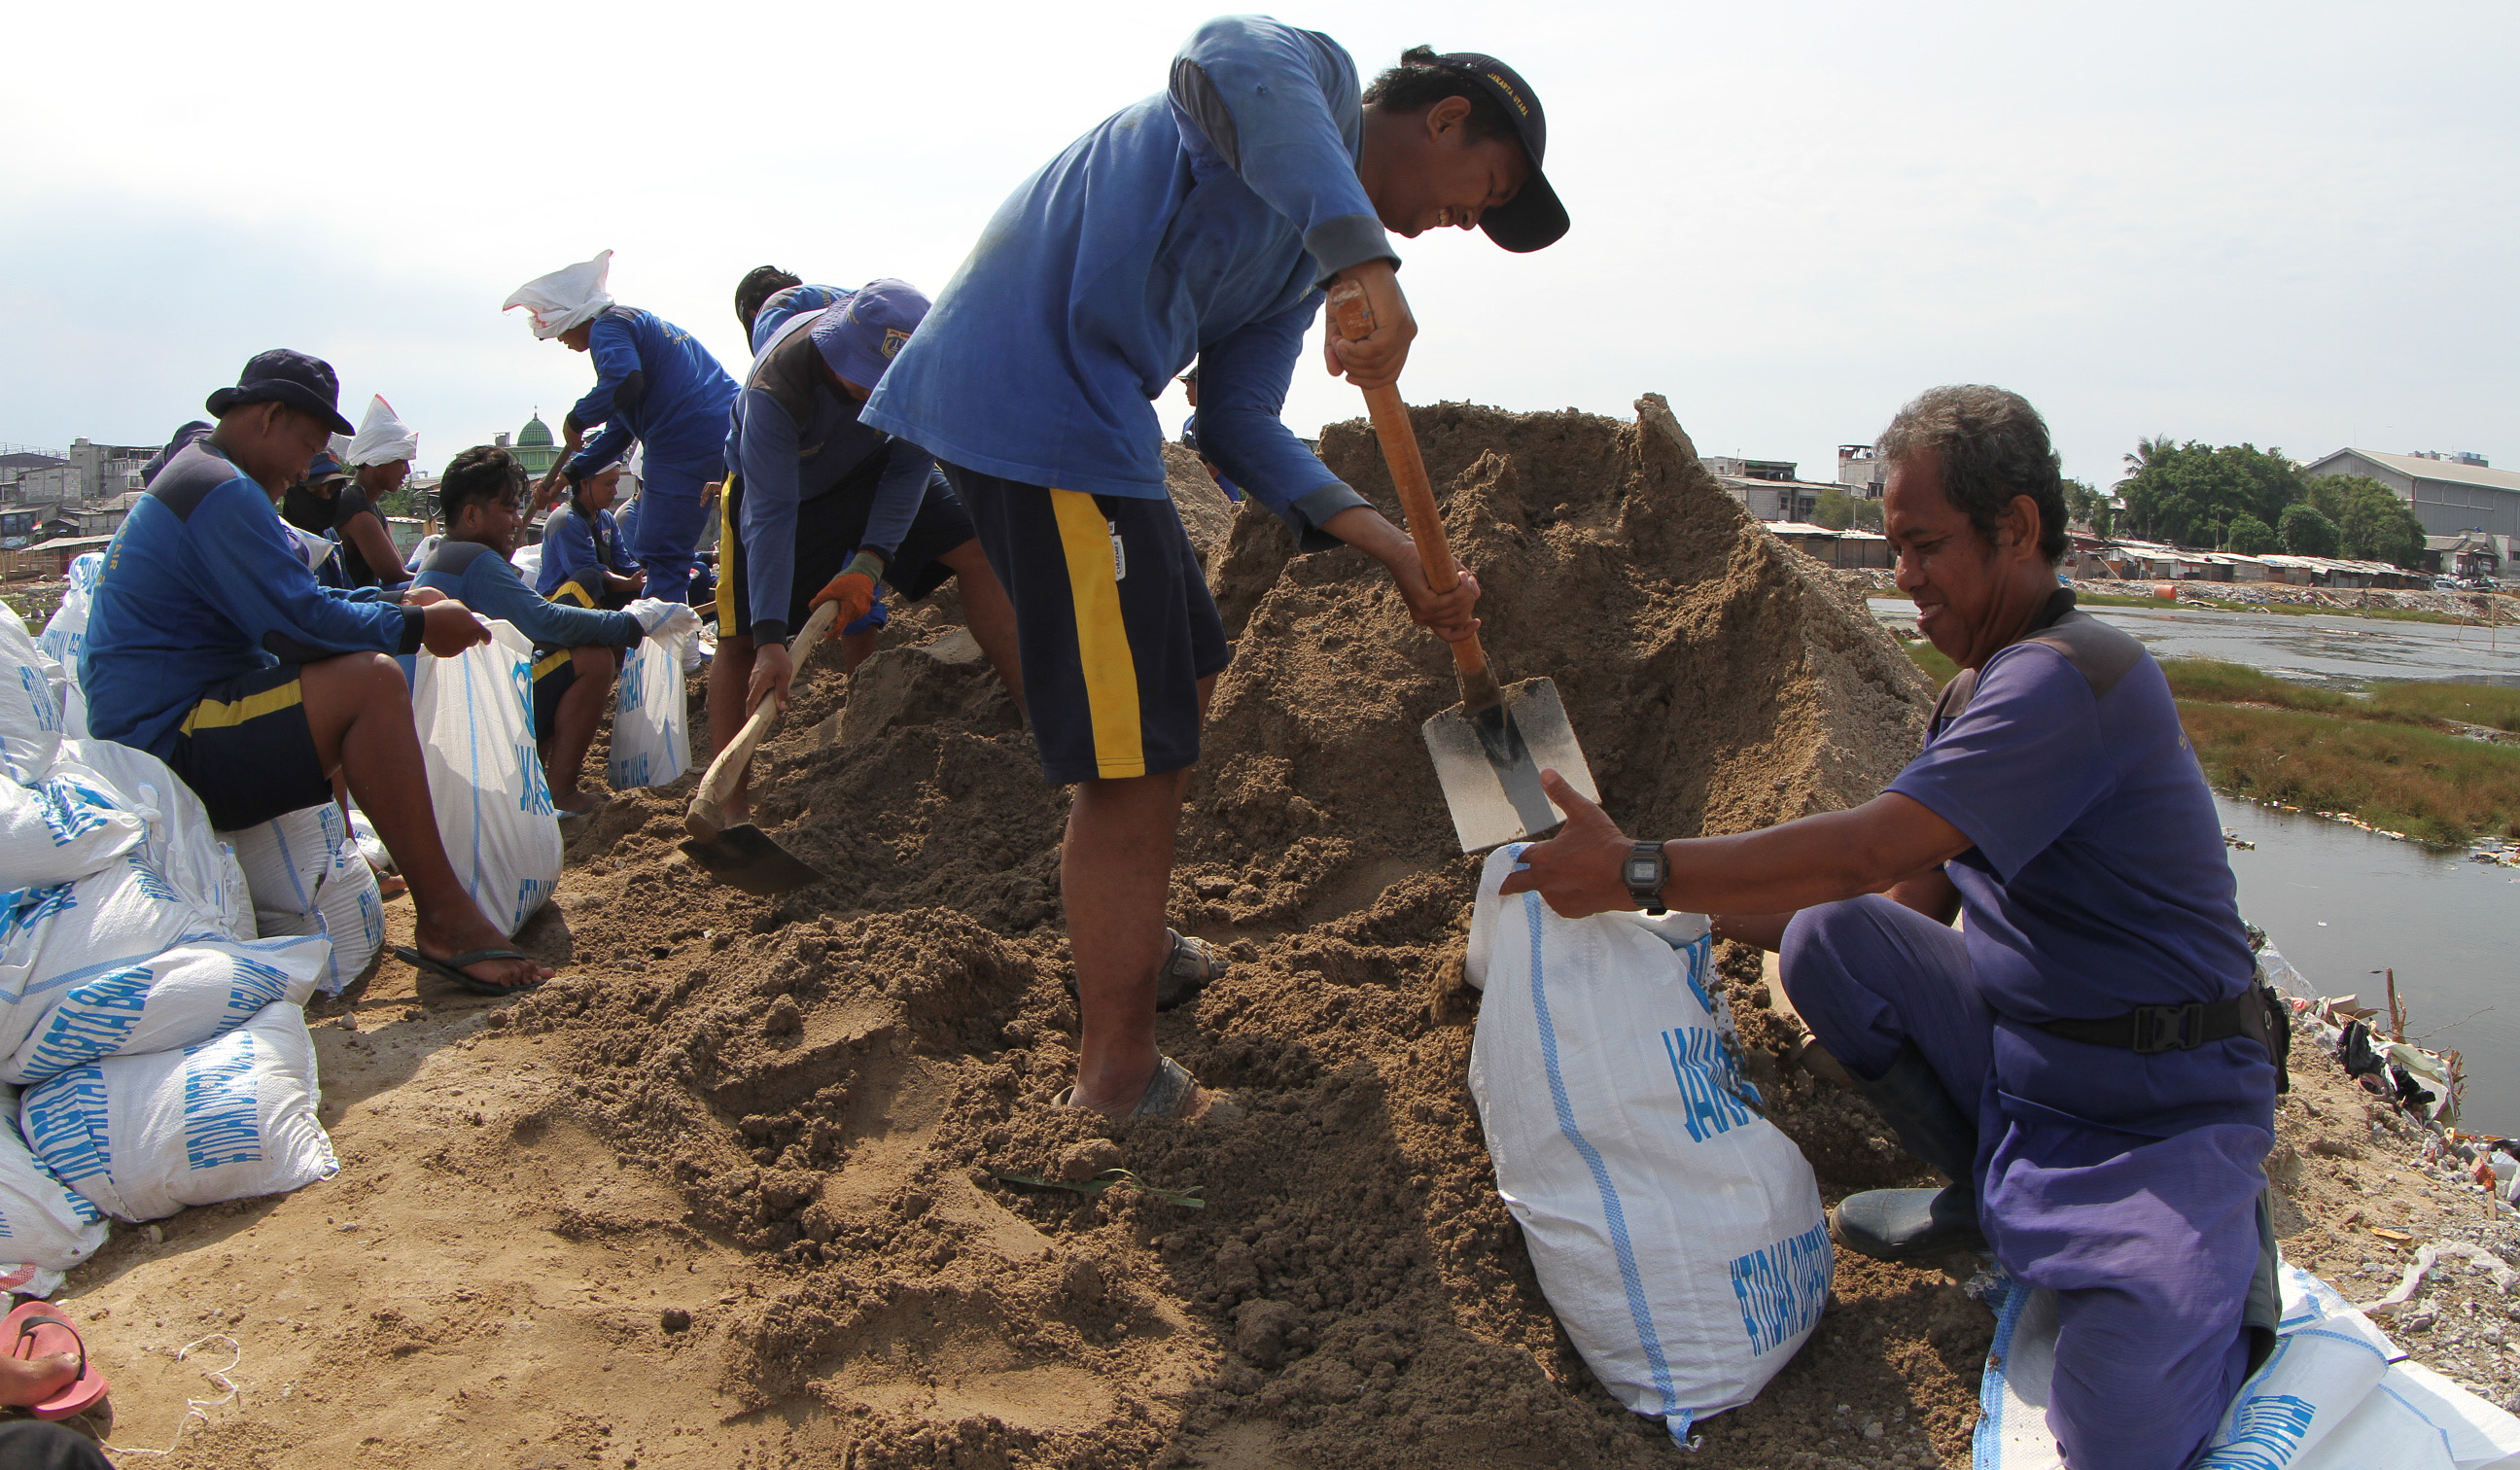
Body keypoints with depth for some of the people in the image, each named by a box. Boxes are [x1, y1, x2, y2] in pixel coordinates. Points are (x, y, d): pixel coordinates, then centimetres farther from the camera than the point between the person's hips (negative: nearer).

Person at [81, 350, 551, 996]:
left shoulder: (194, 479, 21)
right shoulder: (222, 491, -15)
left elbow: (289, 599, 25)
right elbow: (300, 623, -23)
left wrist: (398, 605, 13)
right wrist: (416, 627, -11)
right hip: (168, 744, -12)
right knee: (370, 681, -27)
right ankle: (444, 918, -28)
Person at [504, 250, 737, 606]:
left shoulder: (607, 327, -1)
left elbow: (624, 382, -25)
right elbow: (620, 429, 33)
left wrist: (576, 419, -8)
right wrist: (564, 476, 34)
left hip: (683, 449, -10)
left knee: (658, 555, -5)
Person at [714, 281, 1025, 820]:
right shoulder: (775, 386, -40)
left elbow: (910, 463, -20)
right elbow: (771, 513, -42)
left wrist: (869, 563, -30)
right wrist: (770, 640, -45)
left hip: (869, 471, 3)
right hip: (777, 477, -3)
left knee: (977, 554, -14)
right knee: (739, 638, -12)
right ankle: (728, 804, -4)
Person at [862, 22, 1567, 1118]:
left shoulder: (1307, 250, 24)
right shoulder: (1320, 75, 0)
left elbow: (1239, 426, 15)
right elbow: (1227, 61, -26)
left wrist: (1396, 551, 4)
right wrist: (1364, 257, -37)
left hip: (1081, 416, 11)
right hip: (1035, 400, -11)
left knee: (1180, 680, 26)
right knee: (1136, 762, -7)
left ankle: (1126, 944, 43)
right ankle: (1119, 1079, 7)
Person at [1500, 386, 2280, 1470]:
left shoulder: (2072, 678, -23)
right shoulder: (1979, 692, 8)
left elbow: (1865, 853, -30)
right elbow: (1910, 903, 8)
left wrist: (1641, 872, -27)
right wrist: (1700, 909, 1)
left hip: (2164, 1106, -8)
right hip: (2018, 1058, 8)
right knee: (1826, 938, -11)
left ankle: (2223, 1238, 10)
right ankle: (1989, 1195, 6)